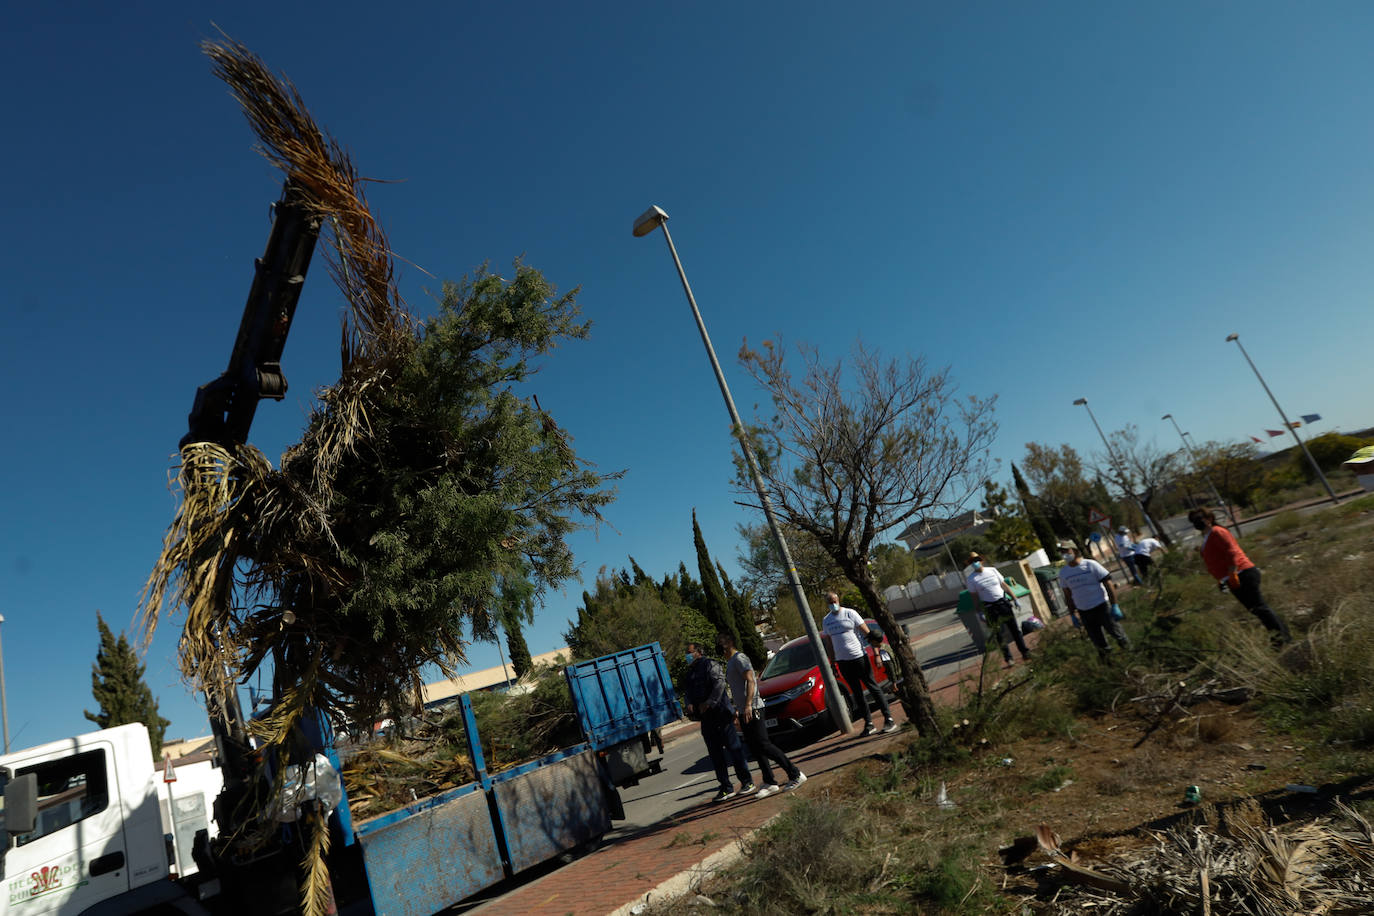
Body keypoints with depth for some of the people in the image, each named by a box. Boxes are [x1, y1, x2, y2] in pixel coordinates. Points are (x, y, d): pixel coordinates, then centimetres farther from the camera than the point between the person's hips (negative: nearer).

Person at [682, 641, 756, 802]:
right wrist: (689, 704, -2)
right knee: (715, 754, 9)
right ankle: (726, 788, 15)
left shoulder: (710, 664, -5)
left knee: (733, 748, -1)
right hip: (705, 719, 8)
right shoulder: (690, 672, 19)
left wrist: (709, 703, -22)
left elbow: (719, 683, -17)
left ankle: (747, 782, 8)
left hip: (720, 714, -7)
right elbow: (686, 692, 19)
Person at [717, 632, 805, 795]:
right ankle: (769, 783, 12)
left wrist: (748, 705, -27)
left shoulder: (739, 658, -9)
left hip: (752, 709, -10)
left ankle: (795, 774, -5)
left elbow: (750, 681, -19)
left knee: (763, 745, -11)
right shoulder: (729, 663, 21)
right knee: (755, 749, 7)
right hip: (743, 712, 10)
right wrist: (737, 708, 25)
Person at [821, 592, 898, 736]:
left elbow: (867, 633, -6)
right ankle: (868, 723, 16)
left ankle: (889, 719, 6)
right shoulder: (826, 621, 8)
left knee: (873, 688, 0)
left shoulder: (850, 613, -5)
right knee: (857, 693, 9)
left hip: (859, 657, -4)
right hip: (842, 662, 4)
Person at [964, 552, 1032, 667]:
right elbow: (975, 597, -3)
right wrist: (980, 612, -7)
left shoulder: (992, 570, 4)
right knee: (1000, 634, 0)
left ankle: (1025, 652, 19)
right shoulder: (971, 579, -5)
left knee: (1015, 629, 8)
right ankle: (1008, 657, 12)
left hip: (1004, 603, 3)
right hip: (991, 609, -3)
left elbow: (1005, 585, 10)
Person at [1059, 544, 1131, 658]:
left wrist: (1114, 606, -12)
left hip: (1101, 606, -3)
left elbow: (1108, 584, -8)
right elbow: (1068, 595, 11)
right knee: (1098, 641, 10)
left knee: (1116, 632, 7)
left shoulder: (1091, 565, -9)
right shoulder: (1063, 573, 1)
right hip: (1083, 612, 3)